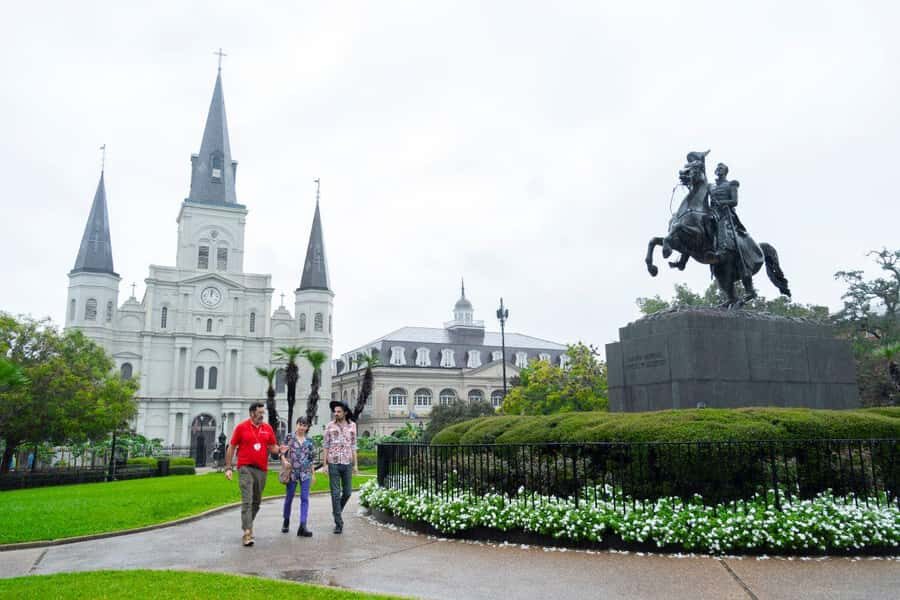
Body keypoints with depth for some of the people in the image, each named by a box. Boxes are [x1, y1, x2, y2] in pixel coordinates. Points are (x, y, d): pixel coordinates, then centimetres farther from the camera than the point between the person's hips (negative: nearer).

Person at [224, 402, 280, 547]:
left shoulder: (268, 428, 9)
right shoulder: (241, 427, 0)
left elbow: (273, 447, 13)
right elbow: (231, 448, 3)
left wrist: (279, 450, -10)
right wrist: (228, 467, -2)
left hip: (262, 469, 4)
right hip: (246, 468, -4)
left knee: (256, 502, 13)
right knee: (247, 501, -13)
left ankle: (248, 526, 31)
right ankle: (247, 533, -15)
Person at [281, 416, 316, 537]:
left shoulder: (309, 441, 8)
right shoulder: (289, 437, 1)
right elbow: (282, 453, 2)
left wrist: (313, 474, 13)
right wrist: (285, 461, -18)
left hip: (305, 472, 1)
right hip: (292, 471, -1)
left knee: (305, 498, -6)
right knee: (289, 497, 9)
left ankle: (303, 526, -9)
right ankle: (286, 522, 31)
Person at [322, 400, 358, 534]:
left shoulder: (352, 425, 5)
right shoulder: (330, 426, 1)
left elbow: (353, 446, 9)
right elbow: (326, 446, 3)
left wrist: (355, 464, 5)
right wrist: (325, 464, -3)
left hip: (347, 463, 2)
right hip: (334, 463, -2)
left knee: (347, 492, 7)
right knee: (335, 494, -1)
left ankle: (336, 511, 35)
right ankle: (338, 523, 5)